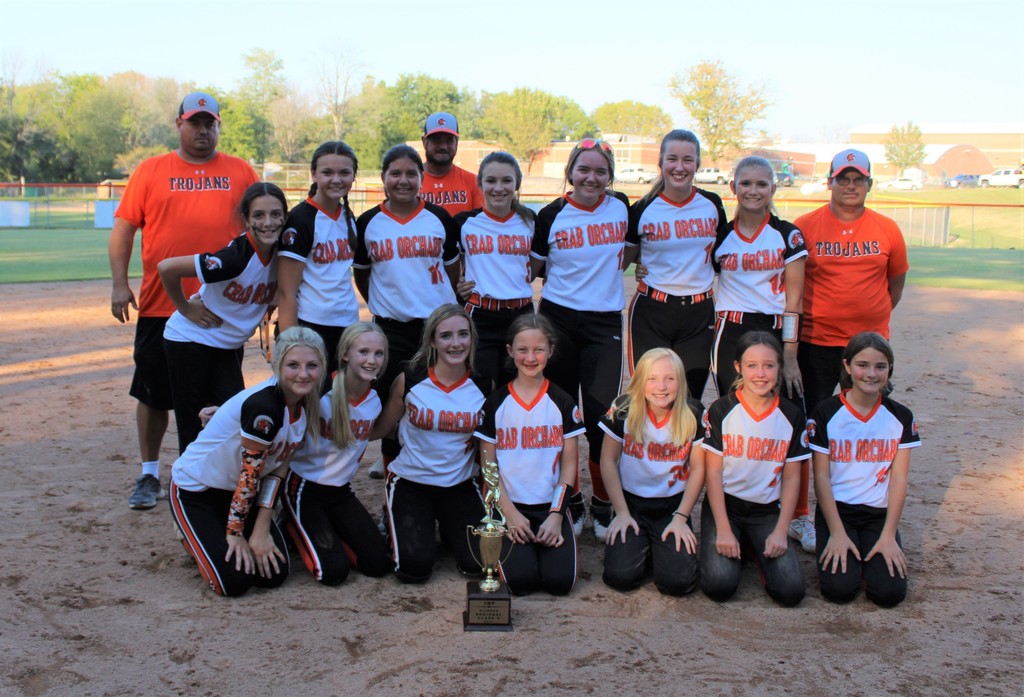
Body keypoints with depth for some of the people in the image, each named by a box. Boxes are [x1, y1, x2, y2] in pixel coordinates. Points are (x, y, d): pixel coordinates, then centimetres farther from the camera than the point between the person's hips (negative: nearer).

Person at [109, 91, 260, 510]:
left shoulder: (241, 172, 6)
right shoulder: (150, 171, 4)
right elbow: (123, 229, 3)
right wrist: (120, 284, -7)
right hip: (160, 306, 0)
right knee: (154, 393, 7)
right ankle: (149, 475, 22)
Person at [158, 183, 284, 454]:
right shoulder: (235, 256, -28)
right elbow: (166, 268, -27)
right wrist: (185, 308, -15)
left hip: (230, 346, 6)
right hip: (190, 340, -6)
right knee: (194, 430, 2)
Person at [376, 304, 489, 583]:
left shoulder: (484, 386, -7)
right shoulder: (409, 380, -11)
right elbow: (381, 428, 3)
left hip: (461, 486, 2)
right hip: (410, 483, -1)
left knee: (478, 562, -14)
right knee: (415, 567, -17)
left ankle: (446, 527, 19)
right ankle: (395, 521, 17)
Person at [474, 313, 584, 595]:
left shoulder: (563, 403, 3)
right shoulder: (495, 403, 1)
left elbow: (569, 464, 2)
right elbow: (488, 465, 1)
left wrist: (556, 514, -9)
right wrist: (509, 513, -10)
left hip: (551, 506, 1)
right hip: (511, 506, -1)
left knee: (560, 580, -19)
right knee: (520, 579, -22)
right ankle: (512, 542, 9)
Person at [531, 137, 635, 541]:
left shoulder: (621, 207, 2)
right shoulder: (552, 215, -1)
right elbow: (530, 267, 8)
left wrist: (607, 272, 5)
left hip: (605, 324, 0)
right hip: (558, 321, 0)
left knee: (601, 416, -4)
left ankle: (603, 507, 13)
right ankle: (570, 504, 21)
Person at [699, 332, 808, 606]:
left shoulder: (792, 416, -1)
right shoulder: (721, 411, -8)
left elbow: (791, 477, 1)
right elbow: (713, 472, -8)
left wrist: (781, 531, -7)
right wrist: (724, 530, -14)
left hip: (768, 511, 2)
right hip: (724, 504, -2)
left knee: (791, 591, -16)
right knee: (719, 586, -22)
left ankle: (755, 548, 13)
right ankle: (732, 544, 11)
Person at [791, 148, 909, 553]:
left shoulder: (887, 231, 3)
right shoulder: (804, 227, -4)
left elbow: (896, 282, 16)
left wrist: (872, 317, 9)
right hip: (816, 342, -2)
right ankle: (799, 516, 15)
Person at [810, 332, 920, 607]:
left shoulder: (901, 417, 1)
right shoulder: (825, 414, -6)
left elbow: (899, 479, -1)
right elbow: (821, 477, -6)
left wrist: (889, 535, -9)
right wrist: (837, 533, -12)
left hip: (880, 514, 2)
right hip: (835, 510, -2)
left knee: (890, 592, -17)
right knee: (839, 588, -20)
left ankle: (870, 552, 13)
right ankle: (839, 551, 11)